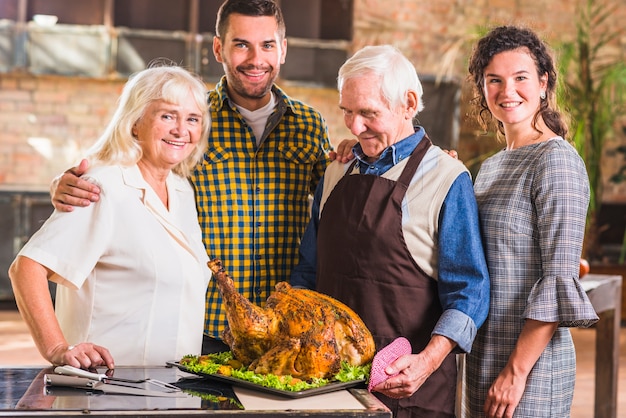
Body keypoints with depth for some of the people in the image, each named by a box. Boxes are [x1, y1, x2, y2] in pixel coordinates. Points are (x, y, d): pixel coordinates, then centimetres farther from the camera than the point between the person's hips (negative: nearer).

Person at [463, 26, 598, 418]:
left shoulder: (557, 161, -12)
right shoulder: (492, 166, 13)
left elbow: (560, 280, -17)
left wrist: (517, 370, -18)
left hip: (531, 368, -7)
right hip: (485, 361, 8)